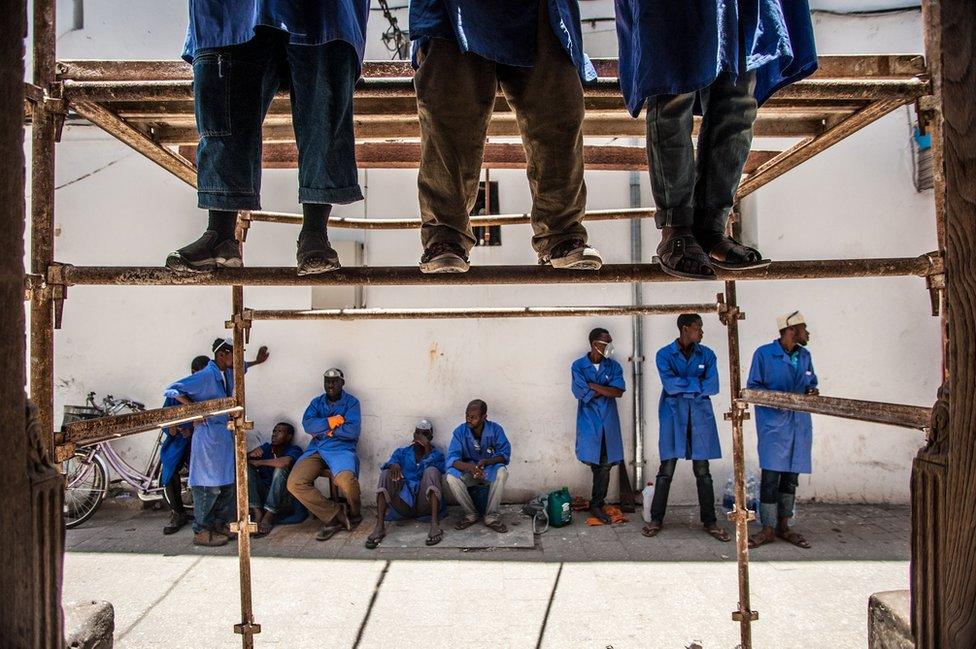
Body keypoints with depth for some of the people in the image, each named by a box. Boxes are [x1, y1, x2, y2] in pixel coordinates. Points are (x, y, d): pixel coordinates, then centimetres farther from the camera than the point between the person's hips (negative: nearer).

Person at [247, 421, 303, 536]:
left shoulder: (294, 450, -7)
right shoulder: (266, 447, 9)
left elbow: (285, 462, -30)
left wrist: (259, 462, -17)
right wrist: (251, 455, -24)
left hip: (283, 497, -4)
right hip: (263, 494, 5)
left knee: (280, 469, -27)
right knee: (246, 466, -11)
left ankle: (268, 517, -25)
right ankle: (257, 513, -23)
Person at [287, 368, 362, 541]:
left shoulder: (351, 402, 6)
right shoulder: (317, 402, 18)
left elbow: (352, 431, -10)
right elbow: (307, 424, -1)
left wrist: (323, 430, -4)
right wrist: (329, 422, -12)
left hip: (341, 448, -4)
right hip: (316, 449, 5)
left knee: (346, 480, -35)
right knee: (294, 483, -20)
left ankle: (354, 514, -1)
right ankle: (335, 515, -11)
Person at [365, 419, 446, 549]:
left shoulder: (436, 454, 14)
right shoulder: (402, 452, 18)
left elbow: (438, 471, -7)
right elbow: (389, 463, -2)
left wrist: (428, 449, -11)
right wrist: (393, 465, -25)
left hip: (424, 504, -1)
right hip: (403, 502, 1)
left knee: (431, 471, -25)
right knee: (386, 474, -19)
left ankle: (435, 525, -37)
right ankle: (379, 527, -31)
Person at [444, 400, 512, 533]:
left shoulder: (495, 429, -12)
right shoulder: (459, 432, -12)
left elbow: (505, 454, -15)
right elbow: (452, 458, -20)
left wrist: (487, 461, -35)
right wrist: (469, 467, -42)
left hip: (490, 472, -1)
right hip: (468, 472, 1)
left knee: (501, 472, -35)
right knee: (450, 477, -30)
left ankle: (491, 516, -19)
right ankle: (471, 514, -9)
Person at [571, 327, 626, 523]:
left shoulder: (614, 366, 5)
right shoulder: (578, 366, -2)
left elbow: (619, 392, -8)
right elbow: (581, 393, -13)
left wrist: (593, 386, -12)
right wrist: (606, 390, -8)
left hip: (609, 421, 3)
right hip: (588, 421, -2)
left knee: (605, 464, 3)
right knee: (595, 462, 0)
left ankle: (597, 505, 14)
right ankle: (597, 504, 19)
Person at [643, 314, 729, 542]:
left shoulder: (707, 354, 7)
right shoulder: (664, 354, 0)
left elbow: (712, 386, -4)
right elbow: (669, 383, -14)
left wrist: (682, 386, -6)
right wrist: (696, 384, -7)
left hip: (700, 415, 2)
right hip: (673, 414, -2)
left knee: (702, 471, 6)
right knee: (667, 469, 0)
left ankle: (709, 521, 17)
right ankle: (656, 519, 12)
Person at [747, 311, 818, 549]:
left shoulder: (804, 356, 13)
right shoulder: (764, 354, -4)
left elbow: (811, 383, 22)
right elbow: (753, 387, -3)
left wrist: (812, 392, -1)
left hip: (800, 424, 6)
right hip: (774, 424, -6)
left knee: (791, 477, 10)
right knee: (771, 476, -8)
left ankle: (783, 527, 21)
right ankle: (768, 529, 3)